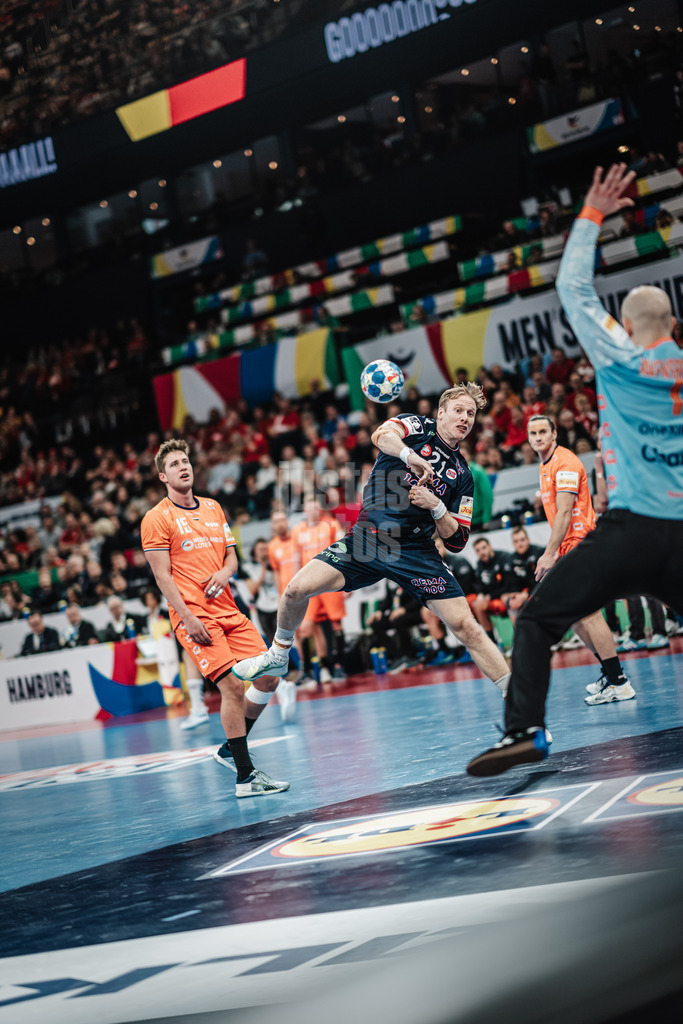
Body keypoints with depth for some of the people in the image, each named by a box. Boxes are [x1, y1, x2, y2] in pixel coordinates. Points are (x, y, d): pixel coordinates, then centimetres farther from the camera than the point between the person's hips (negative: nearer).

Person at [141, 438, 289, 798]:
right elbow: (163, 575, -7)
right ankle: (245, 777, -10)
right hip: (193, 616, -7)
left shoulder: (213, 508, 18)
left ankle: (231, 749, 20)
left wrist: (225, 572, -4)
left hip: (228, 610, 7)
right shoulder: (157, 518, -1)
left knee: (268, 677, 2)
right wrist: (187, 617, -16)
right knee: (232, 685, -16)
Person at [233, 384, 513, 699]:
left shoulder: (462, 475, 9)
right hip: (366, 539, -1)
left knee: (466, 626, -13)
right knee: (297, 589, -12)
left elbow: (457, 541, 8)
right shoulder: (417, 427, 3)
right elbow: (381, 435, -21)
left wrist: (436, 506, -10)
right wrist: (410, 456, -40)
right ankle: (278, 655, 16)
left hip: (416, 552, 1)